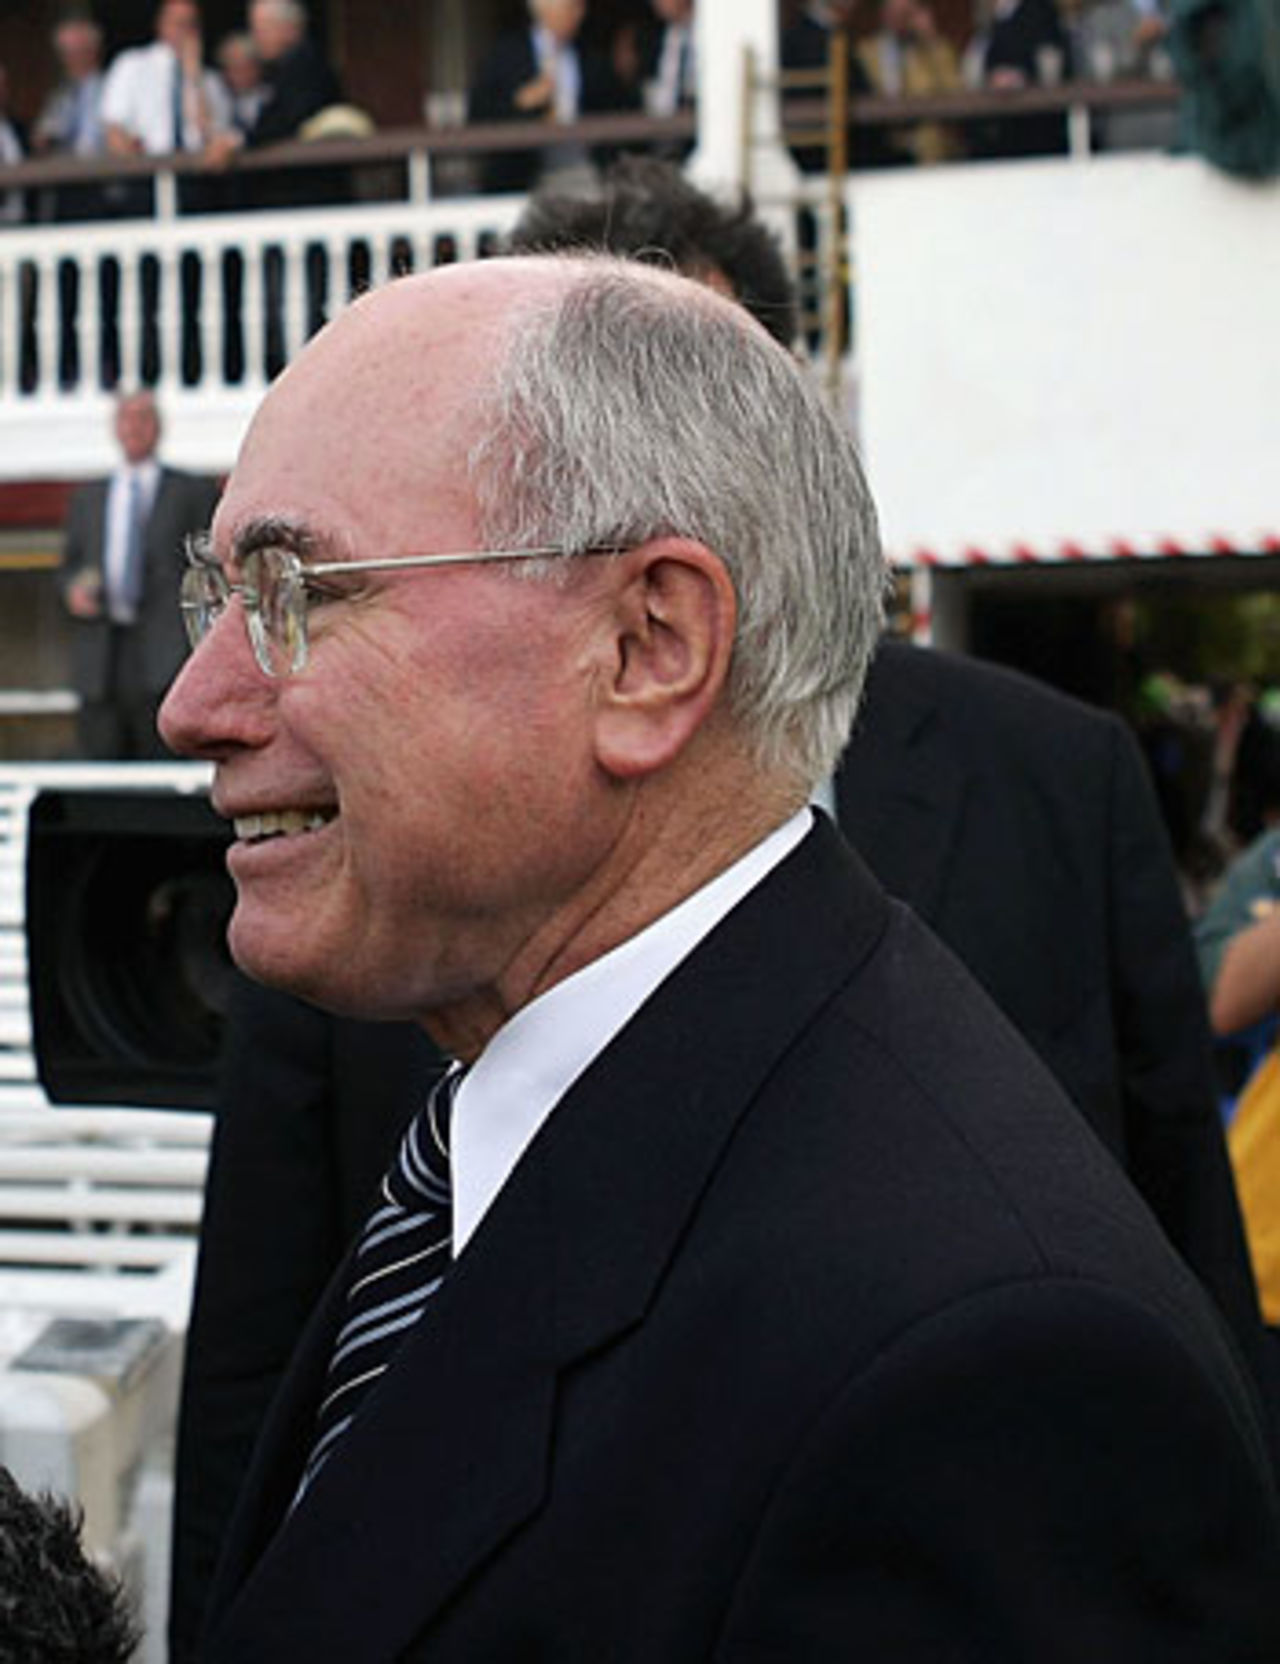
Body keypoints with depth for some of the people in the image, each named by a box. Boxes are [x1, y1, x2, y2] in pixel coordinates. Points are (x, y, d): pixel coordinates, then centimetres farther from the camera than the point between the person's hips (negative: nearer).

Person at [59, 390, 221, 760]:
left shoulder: (193, 492, 14)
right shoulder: (87, 498, 23)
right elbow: (70, 565, 24)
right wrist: (73, 589, 1)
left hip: (165, 657, -3)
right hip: (101, 663, 3)